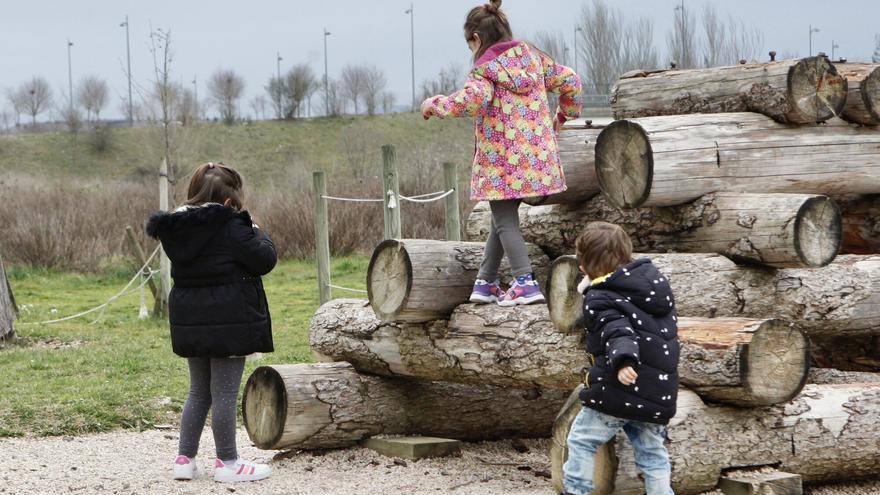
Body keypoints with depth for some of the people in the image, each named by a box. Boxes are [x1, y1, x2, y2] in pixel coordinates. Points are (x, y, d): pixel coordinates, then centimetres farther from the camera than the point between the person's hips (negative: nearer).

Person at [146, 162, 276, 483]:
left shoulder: (177, 227, 6)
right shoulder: (230, 227, -15)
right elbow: (264, 261, -12)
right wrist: (260, 235, 6)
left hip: (190, 321, 7)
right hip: (227, 321, -7)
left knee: (198, 391, 17)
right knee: (225, 393, 0)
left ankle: (185, 459, 16)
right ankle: (227, 462, 7)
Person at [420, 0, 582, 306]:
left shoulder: (485, 69, -9)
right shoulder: (532, 56, 10)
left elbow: (471, 100, -29)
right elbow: (570, 81, 12)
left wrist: (434, 104, -17)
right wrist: (563, 115, 26)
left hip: (503, 161, -6)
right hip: (537, 155, 6)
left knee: (505, 221, 1)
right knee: (503, 217, 16)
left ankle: (525, 284, -10)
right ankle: (485, 283, 20)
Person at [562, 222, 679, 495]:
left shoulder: (600, 299, -11)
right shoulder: (657, 281, 11)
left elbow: (618, 331, -30)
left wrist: (622, 361, -46)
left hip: (619, 390, -6)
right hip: (660, 394, 6)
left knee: (581, 440, 9)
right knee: (652, 451, 16)